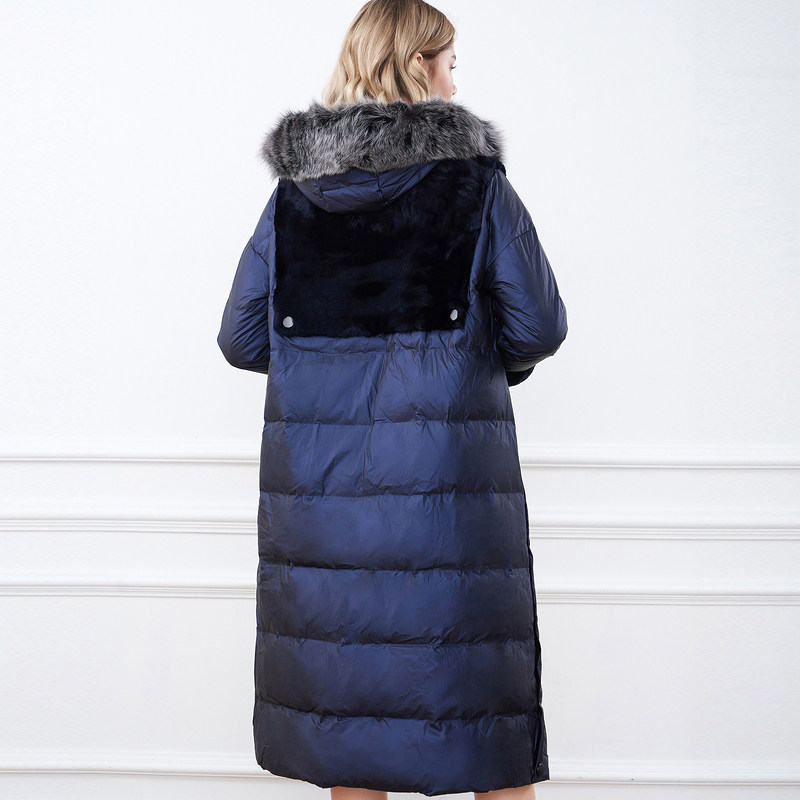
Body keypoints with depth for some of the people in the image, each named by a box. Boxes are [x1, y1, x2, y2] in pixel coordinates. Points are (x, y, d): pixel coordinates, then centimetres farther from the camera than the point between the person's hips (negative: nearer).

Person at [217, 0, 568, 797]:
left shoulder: (292, 194, 5)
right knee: (475, 679, 8)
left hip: (321, 477, 3)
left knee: (349, 679, 13)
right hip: (445, 480, -3)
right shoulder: (475, 183, -4)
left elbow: (240, 338, 6)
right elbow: (538, 328, -4)